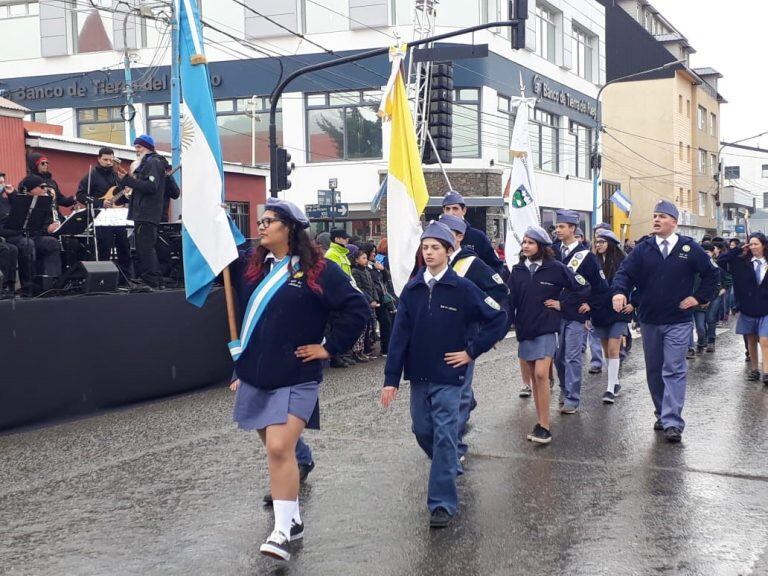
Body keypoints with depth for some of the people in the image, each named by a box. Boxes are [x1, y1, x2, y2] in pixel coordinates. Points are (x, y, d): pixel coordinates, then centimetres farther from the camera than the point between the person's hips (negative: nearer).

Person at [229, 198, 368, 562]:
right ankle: (292, 519, 28)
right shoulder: (250, 265, 8)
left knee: (279, 449, -16)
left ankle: (283, 530, -10)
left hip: (295, 379, -6)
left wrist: (329, 347, -10)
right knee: (276, 448, 14)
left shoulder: (318, 270, -9)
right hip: (255, 377, 6)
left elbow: (356, 309, -11)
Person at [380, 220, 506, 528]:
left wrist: (472, 351, -5)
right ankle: (448, 468, 42)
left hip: (448, 376, -4)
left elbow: (498, 319, -3)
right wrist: (391, 378, -4)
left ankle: (442, 503, -2)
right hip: (418, 375, 5)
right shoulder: (412, 289, 3)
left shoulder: (462, 288, -7)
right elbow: (399, 335, 1)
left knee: (445, 437, -6)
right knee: (422, 431, 14)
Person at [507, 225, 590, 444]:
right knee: (531, 377, 8)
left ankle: (544, 426, -11)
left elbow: (582, 288, 1)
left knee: (541, 374, -16)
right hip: (524, 329, 5)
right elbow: (510, 300, 2)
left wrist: (563, 305, 1)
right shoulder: (518, 270, 4)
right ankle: (540, 422, 18)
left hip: (546, 329, -5)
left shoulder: (556, 268, -7)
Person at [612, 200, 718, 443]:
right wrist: (619, 291, -27)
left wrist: (698, 297, 0)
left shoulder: (689, 248, 0)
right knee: (654, 370, 11)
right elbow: (625, 272, -8)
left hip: (678, 321, -3)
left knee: (674, 371, -9)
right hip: (649, 320, 3)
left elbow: (711, 274, 9)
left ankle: (673, 422, -10)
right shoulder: (642, 249, 2)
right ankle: (662, 413, 26)